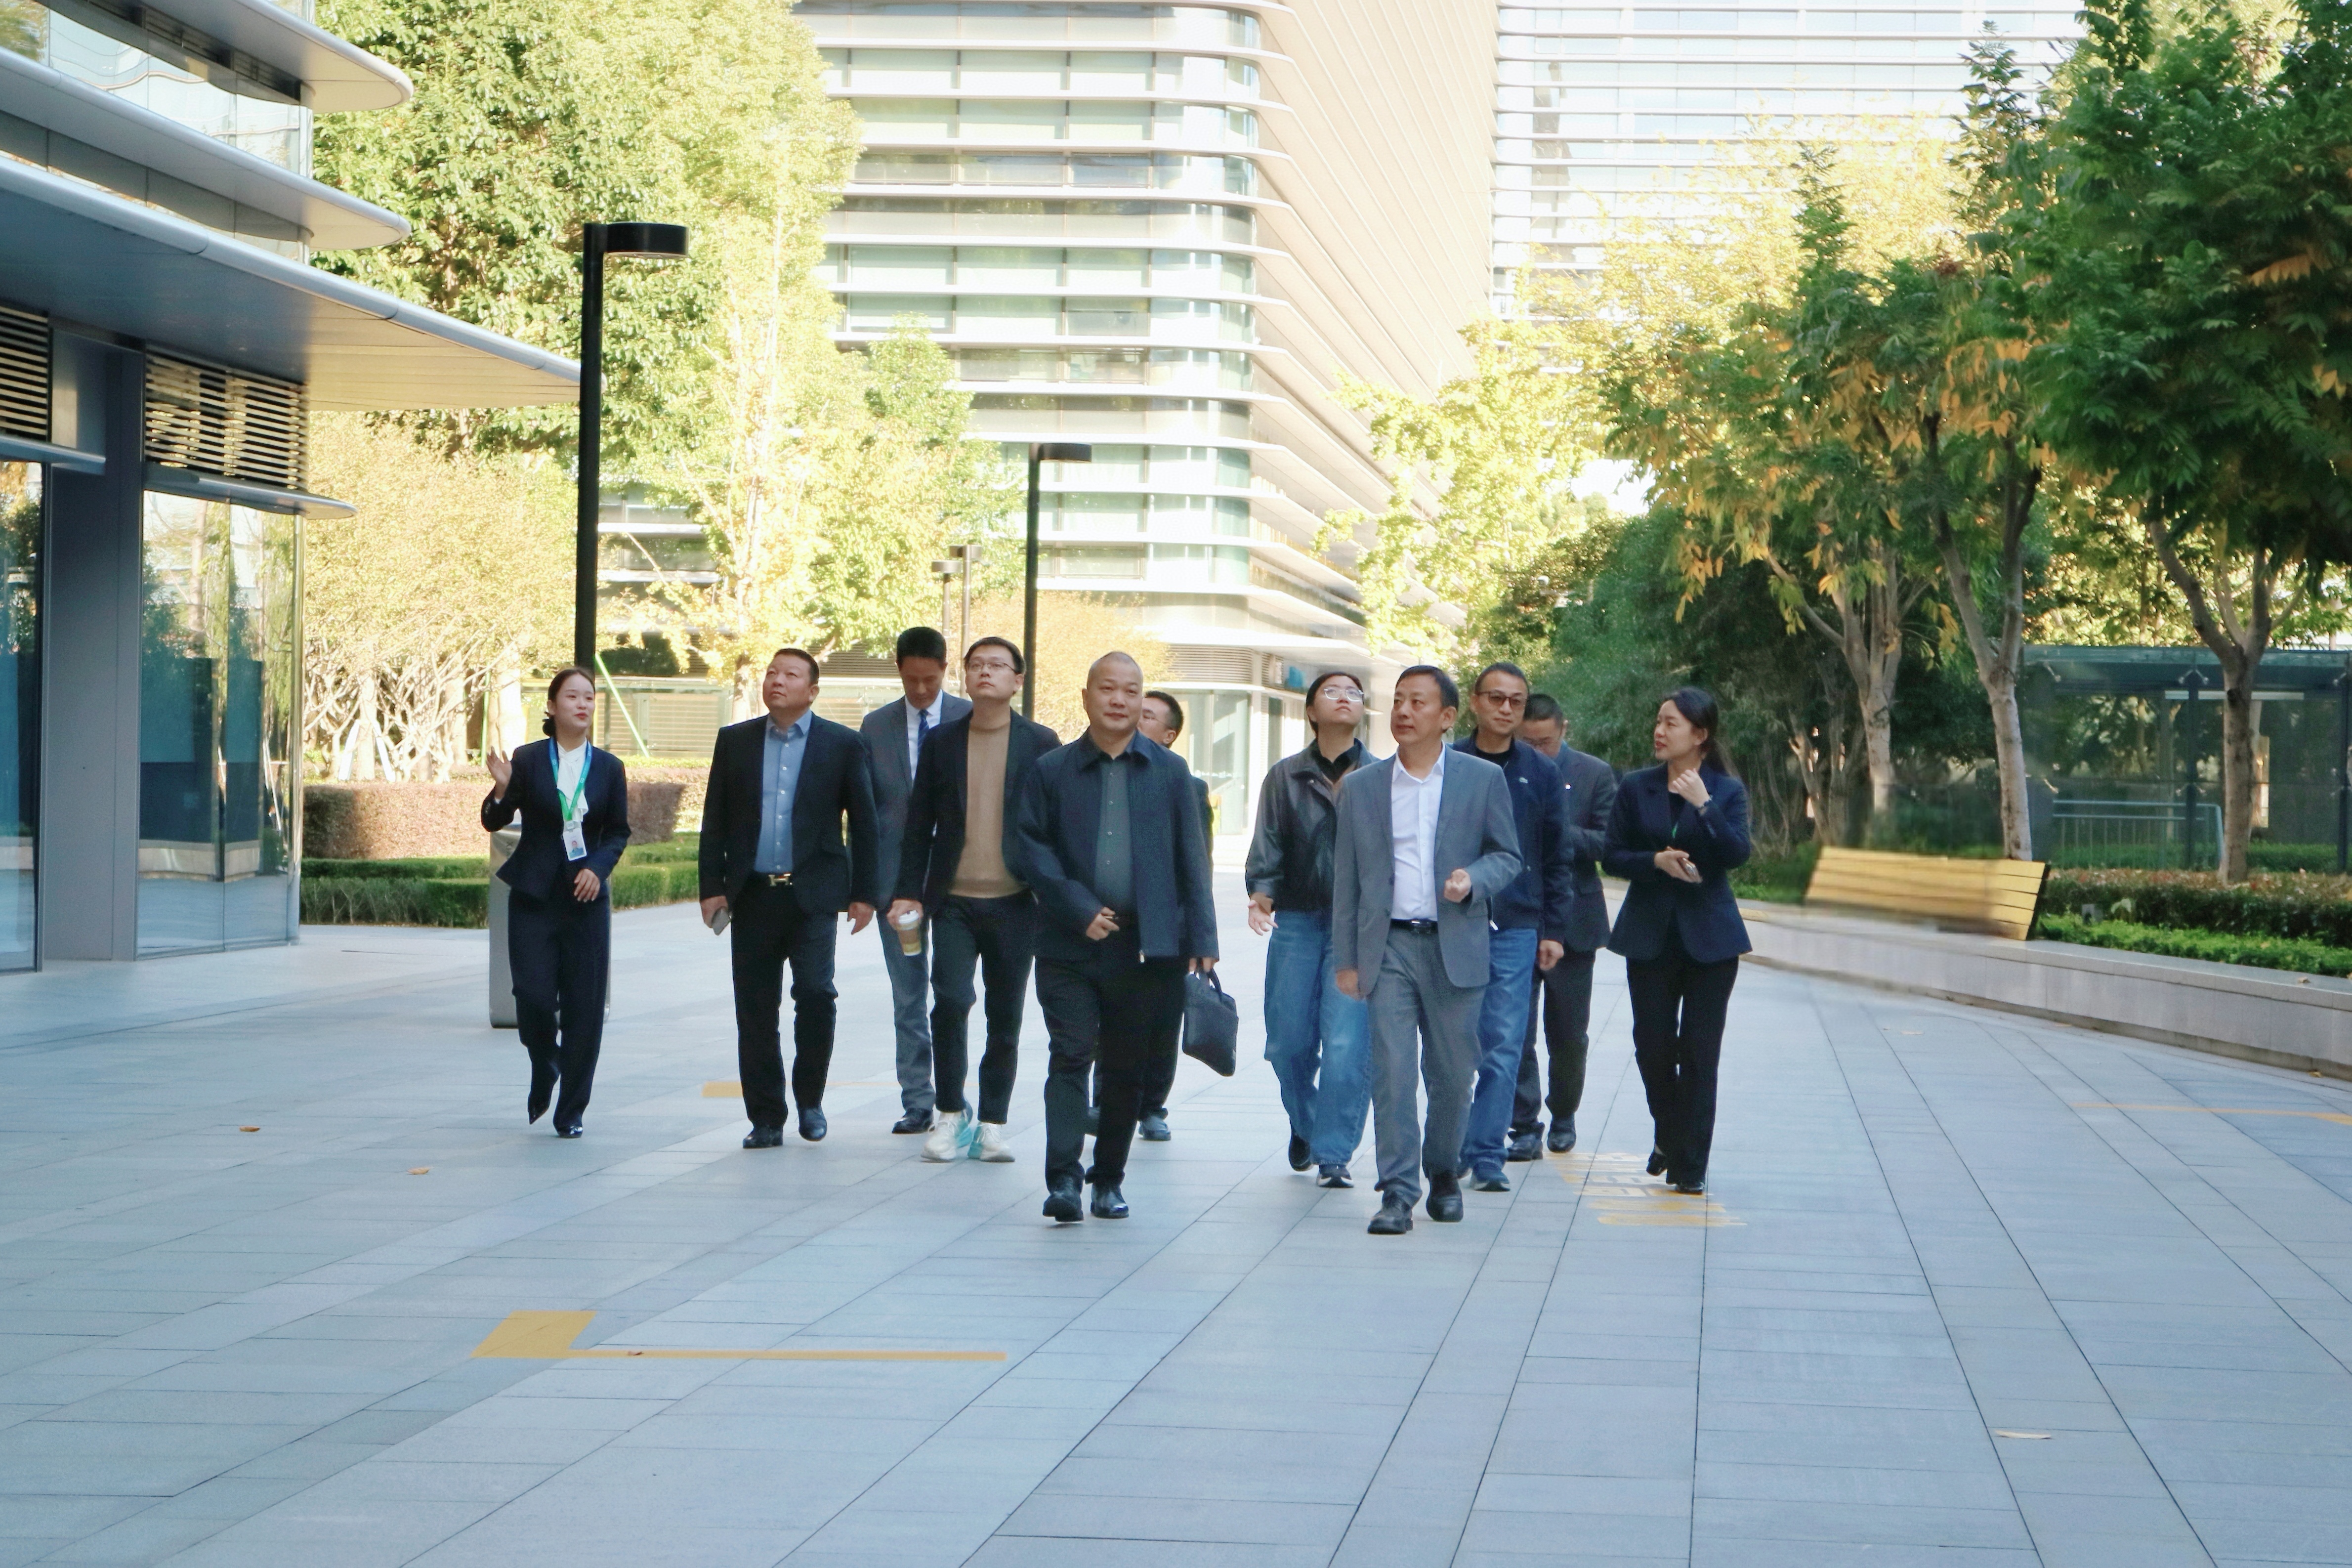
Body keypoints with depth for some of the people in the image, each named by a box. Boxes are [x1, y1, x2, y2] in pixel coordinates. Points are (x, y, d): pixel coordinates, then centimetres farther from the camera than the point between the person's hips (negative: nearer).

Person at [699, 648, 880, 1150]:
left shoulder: (841, 744, 4)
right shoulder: (735, 741, 10)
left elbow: (862, 822, 5)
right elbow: (715, 820, 10)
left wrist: (863, 893, 1)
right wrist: (712, 886, 3)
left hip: (812, 894, -2)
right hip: (753, 896, 2)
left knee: (815, 992, -15)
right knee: (755, 1009, 2)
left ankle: (810, 1099, 6)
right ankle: (766, 1119, 11)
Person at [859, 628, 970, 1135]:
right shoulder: (875, 727, 6)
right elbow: (865, 808, 8)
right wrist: (863, 883, 2)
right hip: (897, 876, 2)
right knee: (908, 997, 6)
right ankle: (917, 1102, 11)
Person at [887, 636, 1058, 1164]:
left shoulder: (1041, 744, 4)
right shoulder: (942, 741, 8)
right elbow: (919, 824, 10)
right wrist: (909, 893, 3)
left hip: (1015, 903, 0)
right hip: (955, 901, 0)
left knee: (1005, 1018, 4)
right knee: (951, 1001, -14)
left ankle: (992, 1124, 15)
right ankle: (951, 1114, 2)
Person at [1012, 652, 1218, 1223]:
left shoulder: (1168, 772, 9)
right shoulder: (1051, 771, 6)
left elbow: (1191, 860, 8)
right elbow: (1028, 850, 1)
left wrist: (1202, 938, 0)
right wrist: (1079, 909, -10)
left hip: (1146, 947, 1)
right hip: (1070, 947, -1)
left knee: (1127, 1069, 7)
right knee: (1071, 1056, -11)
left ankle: (1109, 1180, 18)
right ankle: (1063, 1180, -14)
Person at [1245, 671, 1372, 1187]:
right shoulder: (1285, 777, 10)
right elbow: (1268, 845, 5)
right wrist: (1261, 890, -12)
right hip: (1297, 921, 2)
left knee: (1347, 1043, -11)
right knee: (1289, 1042, 5)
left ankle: (1333, 1154, -1)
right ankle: (1305, 1128, 33)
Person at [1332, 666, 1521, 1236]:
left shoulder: (1483, 779, 5)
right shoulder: (1361, 787, 9)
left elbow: (1508, 856, 8)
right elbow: (1346, 878, 10)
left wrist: (1473, 879, -14)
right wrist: (1346, 959, 6)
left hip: (1455, 947, 0)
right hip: (1388, 947, 0)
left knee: (1452, 1072, 5)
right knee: (1391, 1070, -8)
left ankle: (1443, 1172, 28)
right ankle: (1397, 1193, -6)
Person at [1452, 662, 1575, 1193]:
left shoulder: (1541, 773, 7)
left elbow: (1558, 860, 10)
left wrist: (1554, 930, 5)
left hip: (1516, 930, 1)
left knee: (1503, 1050, -2)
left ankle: (1487, 1157, 2)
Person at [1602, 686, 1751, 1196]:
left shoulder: (1727, 791, 0)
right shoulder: (1636, 788, 5)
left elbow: (1737, 855, -14)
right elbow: (1612, 856, 2)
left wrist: (1703, 805, -24)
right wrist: (1656, 861, -15)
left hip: (1709, 937, -2)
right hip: (1650, 935, 2)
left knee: (1699, 1052, -3)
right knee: (1653, 1046, 3)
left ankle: (1690, 1164, 4)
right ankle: (1668, 1137, 28)